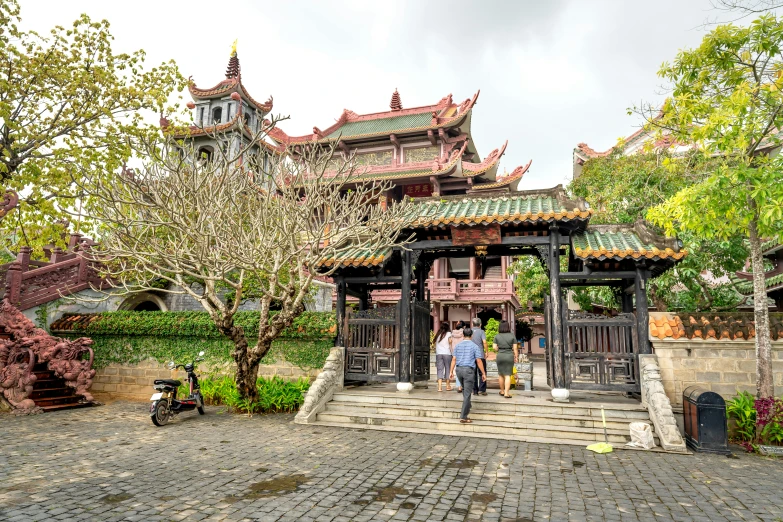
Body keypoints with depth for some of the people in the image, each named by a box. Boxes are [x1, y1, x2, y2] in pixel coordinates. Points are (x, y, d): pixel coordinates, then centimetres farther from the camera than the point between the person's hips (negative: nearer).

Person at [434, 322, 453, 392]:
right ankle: (448, 386, 14)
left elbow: (435, 345, 9)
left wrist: (436, 352, 13)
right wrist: (452, 352, 3)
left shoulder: (438, 335, 12)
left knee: (440, 370, 1)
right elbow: (450, 344, -1)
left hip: (438, 354, 3)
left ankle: (439, 386, -9)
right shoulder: (448, 334, 3)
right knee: (448, 369, 8)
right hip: (447, 353, -3)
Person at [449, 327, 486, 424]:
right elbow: (479, 361, -7)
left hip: (459, 369, 5)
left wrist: (451, 371, 8)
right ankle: (463, 417, -5)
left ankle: (467, 407, 41)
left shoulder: (457, 345, 6)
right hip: (469, 370, -5)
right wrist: (483, 373, -1)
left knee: (465, 389, 27)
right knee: (467, 393, -3)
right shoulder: (474, 346, -5)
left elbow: (454, 359, 3)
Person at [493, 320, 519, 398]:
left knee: (500, 374, 16)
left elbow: (494, 347, -5)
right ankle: (506, 393, -5)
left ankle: (502, 391, 28)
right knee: (508, 375, 1)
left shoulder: (497, 336, -2)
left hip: (500, 356, 1)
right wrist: (516, 357, 6)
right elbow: (515, 348, -3)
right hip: (509, 356, -1)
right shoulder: (512, 336, -4)